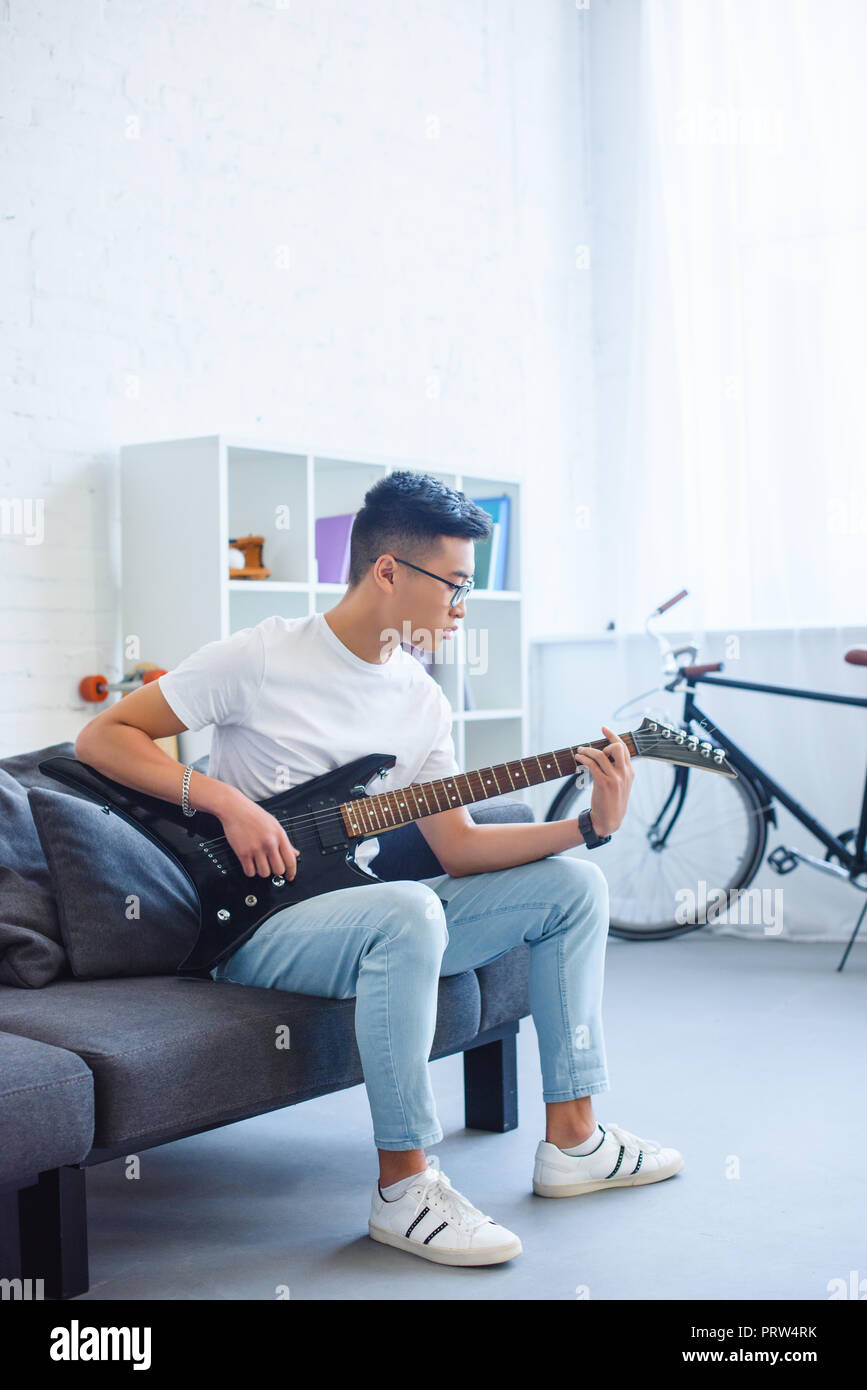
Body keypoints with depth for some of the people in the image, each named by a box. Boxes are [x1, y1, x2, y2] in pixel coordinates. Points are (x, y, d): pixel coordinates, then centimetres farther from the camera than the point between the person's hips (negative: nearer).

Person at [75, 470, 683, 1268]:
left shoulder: (424, 703, 8)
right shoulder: (263, 658, -12)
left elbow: (457, 846, 6)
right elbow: (102, 738, -9)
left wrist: (592, 825, -6)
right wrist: (226, 801, -21)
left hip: (355, 904, 8)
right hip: (251, 928, -7)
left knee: (571, 883, 0)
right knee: (408, 911, -38)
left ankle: (571, 1140, 3)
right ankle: (405, 1186, -24)